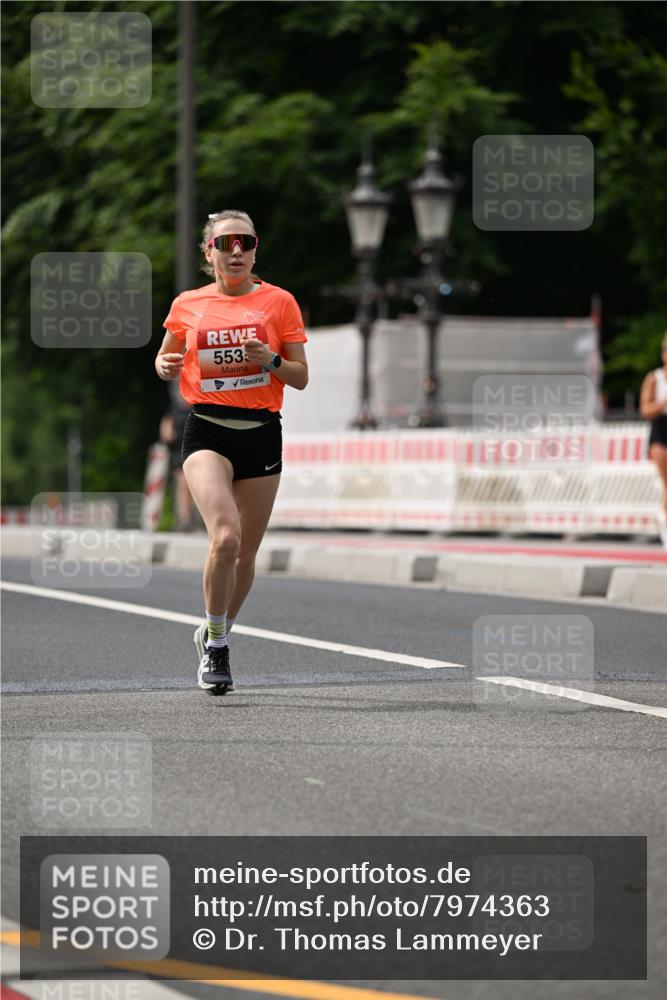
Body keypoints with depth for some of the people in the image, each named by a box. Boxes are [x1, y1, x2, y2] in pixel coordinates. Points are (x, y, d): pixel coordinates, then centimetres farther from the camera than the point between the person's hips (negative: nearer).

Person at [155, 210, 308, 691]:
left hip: (261, 434, 2)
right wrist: (166, 364, -2)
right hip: (207, 431, -2)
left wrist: (272, 361, -14)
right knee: (226, 536, -23)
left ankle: (217, 634, 32)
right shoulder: (188, 304, 5)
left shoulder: (278, 302, 3)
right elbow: (167, 356, 21)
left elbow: (301, 376, 5)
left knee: (246, 553, 8)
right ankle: (215, 643, -7)